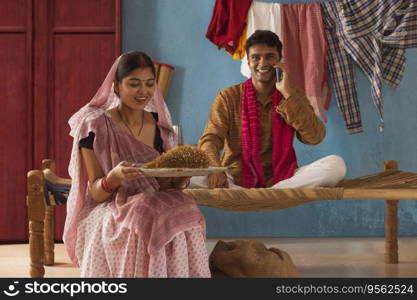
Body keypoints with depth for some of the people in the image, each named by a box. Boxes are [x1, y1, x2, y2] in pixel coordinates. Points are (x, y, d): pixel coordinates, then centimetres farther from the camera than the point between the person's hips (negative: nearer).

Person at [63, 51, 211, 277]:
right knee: (142, 226, -37)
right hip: (108, 212, -4)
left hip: (155, 207, 4)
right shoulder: (95, 126, -4)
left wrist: (182, 174, -12)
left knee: (184, 221, -30)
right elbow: (95, 193, -6)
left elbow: (166, 186, 11)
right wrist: (114, 177, -29)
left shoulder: (160, 126, 9)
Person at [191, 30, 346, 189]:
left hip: (280, 178, 2)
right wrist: (215, 169, -30)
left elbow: (315, 137, -6)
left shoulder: (294, 96, 10)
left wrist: (287, 93, -11)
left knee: (336, 164, -25)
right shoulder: (228, 97, 6)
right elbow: (210, 140, -7)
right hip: (235, 180, -1)